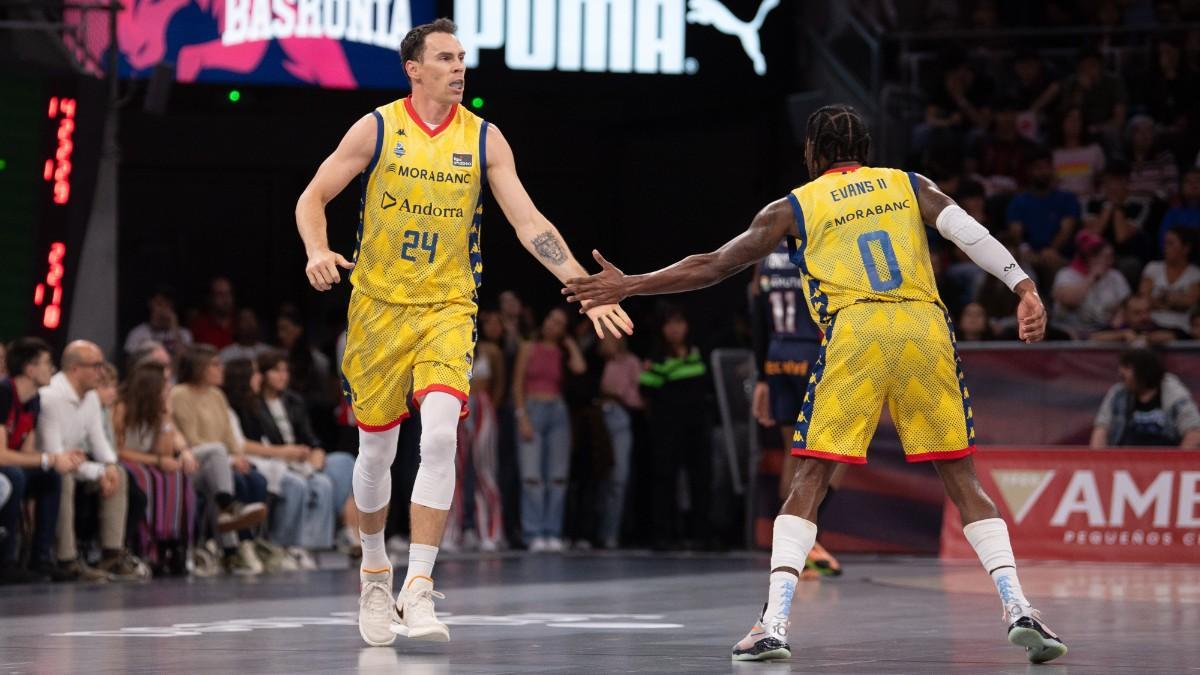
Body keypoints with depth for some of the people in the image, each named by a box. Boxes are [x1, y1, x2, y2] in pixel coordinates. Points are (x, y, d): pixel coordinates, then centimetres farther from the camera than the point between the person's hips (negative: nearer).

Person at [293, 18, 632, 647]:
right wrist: (317, 252, -19)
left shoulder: (484, 139, 1)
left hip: (447, 307, 0)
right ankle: (375, 570, 32)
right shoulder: (377, 128, -3)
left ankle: (418, 589, -18)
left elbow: (529, 224, -1)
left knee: (441, 435, -20)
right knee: (376, 449, 7)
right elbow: (312, 199, 2)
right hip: (379, 305, 0)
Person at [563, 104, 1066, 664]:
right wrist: (1025, 288, -3)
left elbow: (715, 266, 17)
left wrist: (628, 287, 25)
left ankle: (774, 623, -10)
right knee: (963, 482, 10)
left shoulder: (795, 207, 18)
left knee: (808, 484, 2)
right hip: (926, 325, 2)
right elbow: (969, 232, 6)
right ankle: (1018, 609, -2)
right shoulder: (910, 185, 23)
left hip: (855, 330, -2)